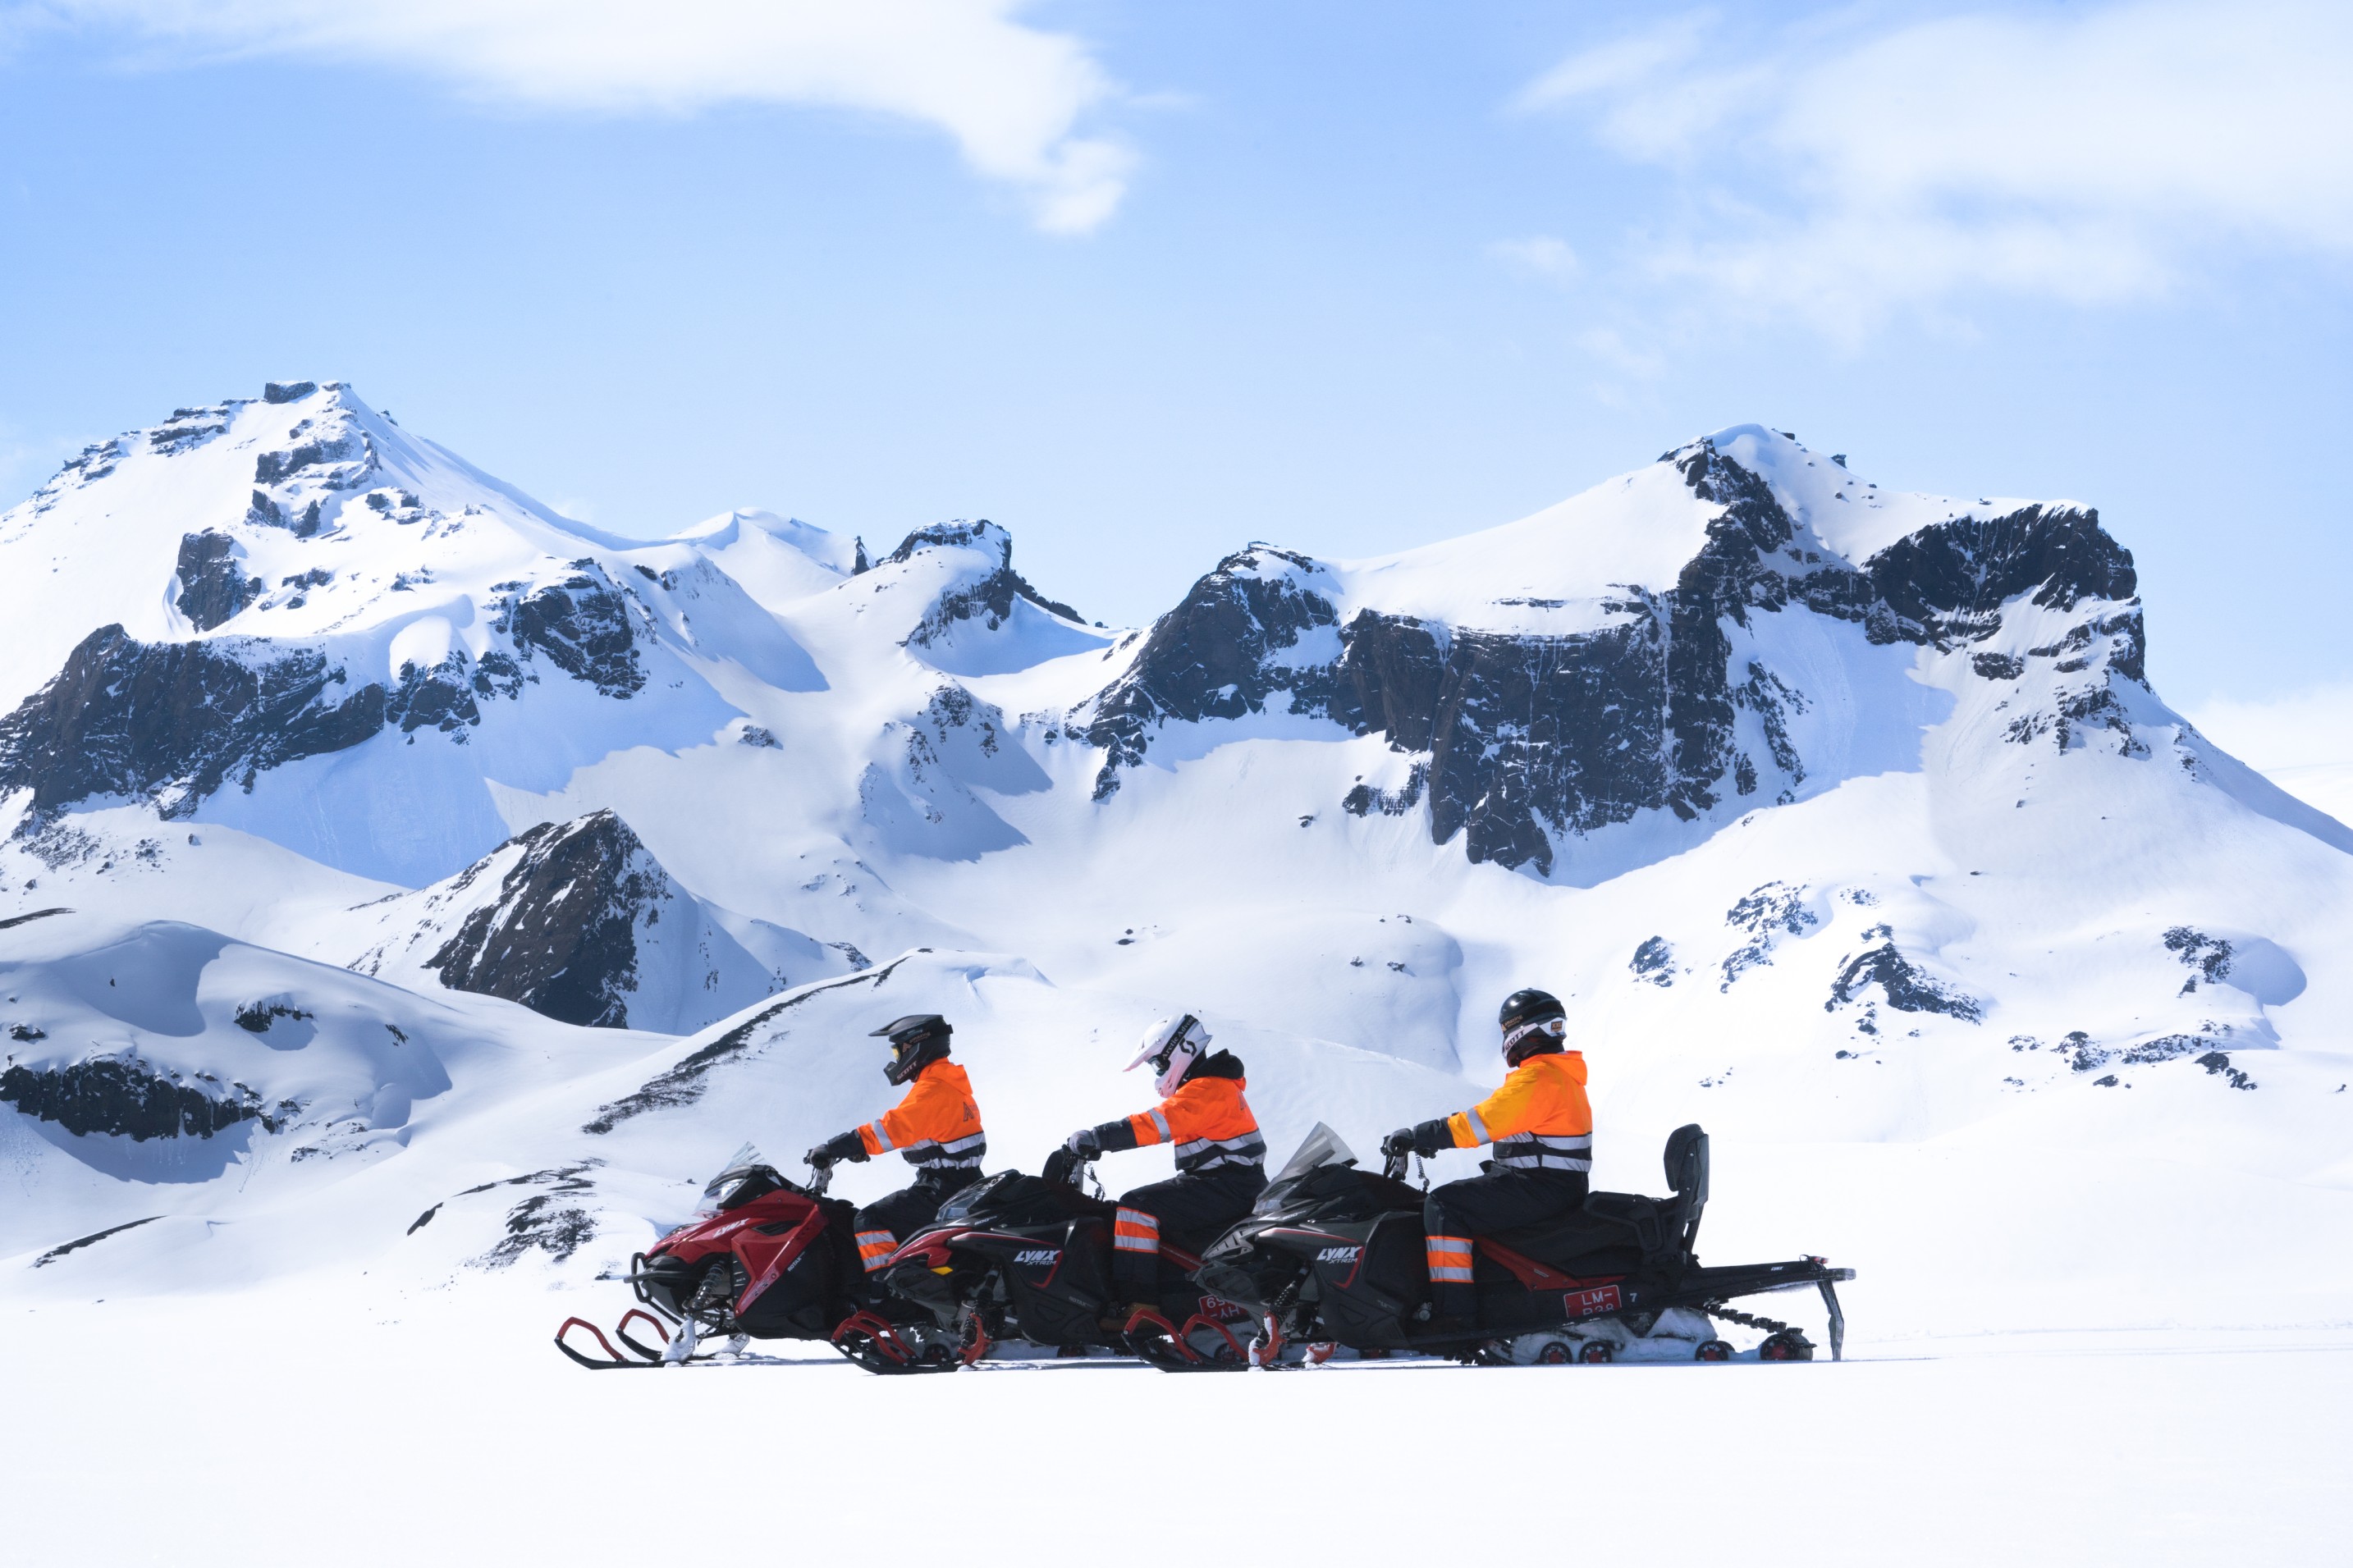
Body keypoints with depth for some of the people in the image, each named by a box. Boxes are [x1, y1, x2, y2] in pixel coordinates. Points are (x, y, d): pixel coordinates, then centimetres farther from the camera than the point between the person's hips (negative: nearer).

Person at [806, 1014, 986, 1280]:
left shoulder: (933, 1089, -17)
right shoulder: (951, 1083, 15)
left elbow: (894, 1127, -27)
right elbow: (905, 1126, 20)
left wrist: (834, 1148, -28)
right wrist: (859, 1146, 11)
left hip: (941, 1192, -11)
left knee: (870, 1223, -17)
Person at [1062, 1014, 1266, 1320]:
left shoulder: (1208, 1089, -16)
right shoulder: (1211, 1086, 19)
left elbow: (1158, 1123, -27)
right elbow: (1159, 1124, 22)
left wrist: (1097, 1137, -28)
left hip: (1226, 1188, -11)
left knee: (1137, 1207, -21)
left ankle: (1139, 1306, -29)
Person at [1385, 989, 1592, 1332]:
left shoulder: (1537, 1077, -17)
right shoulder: (1561, 1073, 17)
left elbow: (1482, 1122, -22)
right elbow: (1494, 1116, 21)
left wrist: (1417, 1136, -15)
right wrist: (1427, 1136, 17)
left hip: (1541, 1188, -11)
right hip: (1560, 1185, 11)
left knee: (1443, 1206, -18)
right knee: (1458, 1200, 22)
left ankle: (1454, 1313, -26)